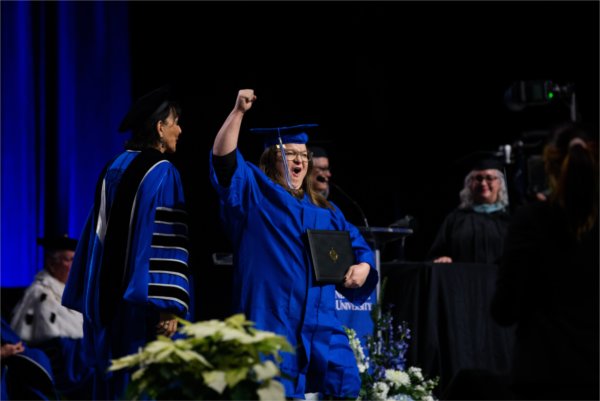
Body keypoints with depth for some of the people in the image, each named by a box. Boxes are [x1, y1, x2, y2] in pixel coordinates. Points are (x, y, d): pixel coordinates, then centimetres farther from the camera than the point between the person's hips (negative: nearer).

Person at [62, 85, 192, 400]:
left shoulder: (113, 170, 10)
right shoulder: (162, 173, -10)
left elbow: (98, 234, 13)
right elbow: (167, 241, -17)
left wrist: (92, 302, 17)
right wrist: (169, 307, -20)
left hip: (108, 300, 7)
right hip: (139, 302, -7)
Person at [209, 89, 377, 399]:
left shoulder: (325, 211, 22)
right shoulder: (254, 193, 7)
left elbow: (357, 246, 24)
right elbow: (224, 158, -8)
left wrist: (363, 267, 0)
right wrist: (239, 111, -19)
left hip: (319, 323, 5)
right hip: (271, 320, -5)